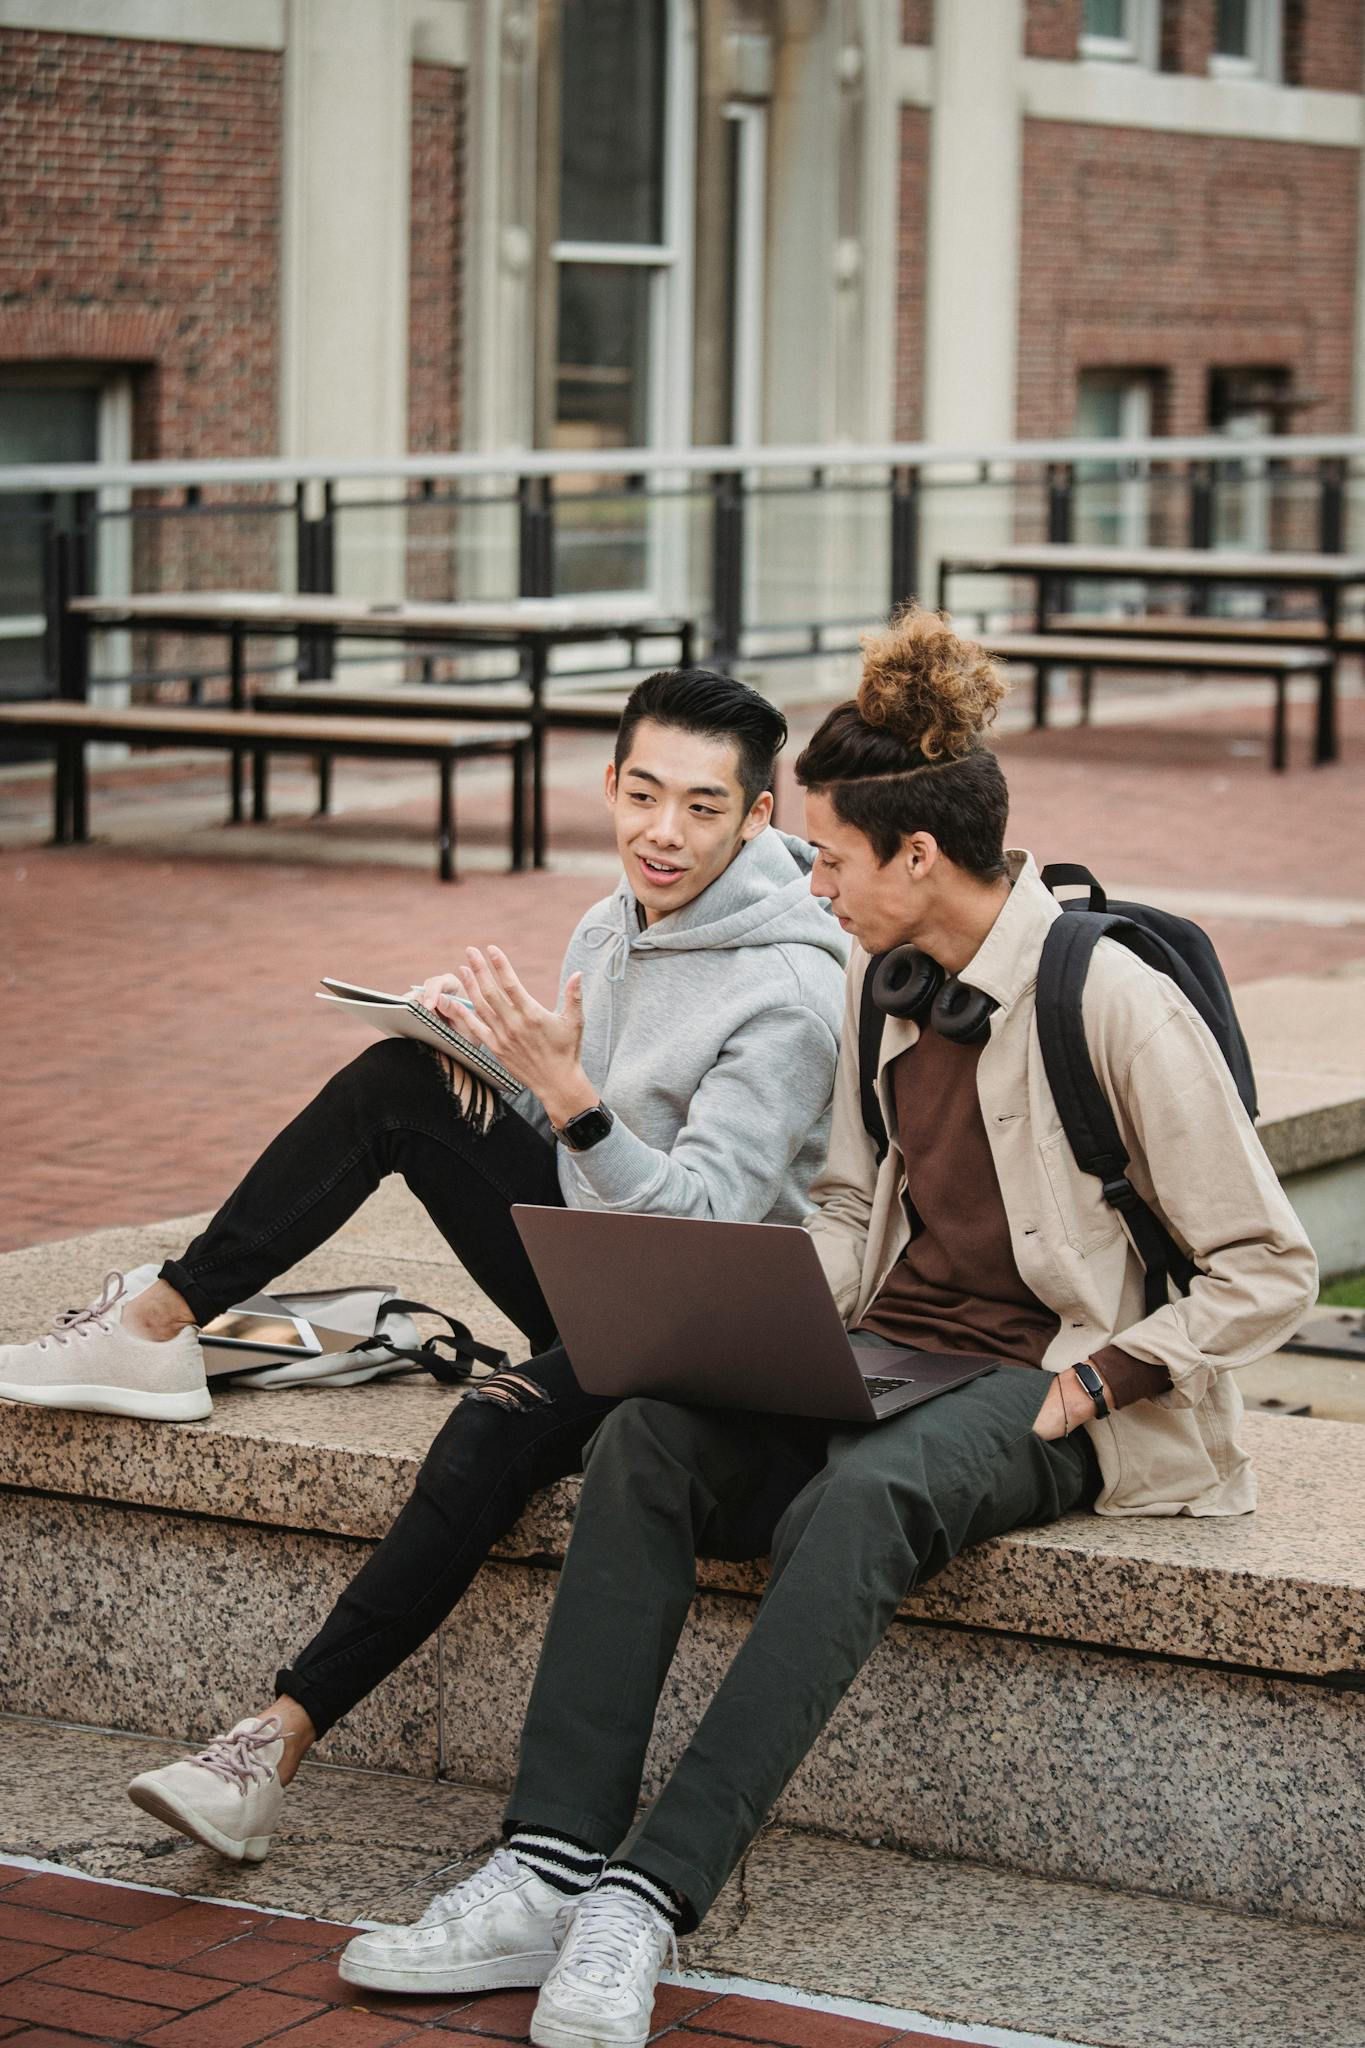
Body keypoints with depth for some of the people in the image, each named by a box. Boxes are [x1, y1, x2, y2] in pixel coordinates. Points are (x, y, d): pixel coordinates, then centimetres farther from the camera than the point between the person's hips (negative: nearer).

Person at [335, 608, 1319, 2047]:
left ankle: (649, 1899, -39)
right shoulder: (883, 985, 10)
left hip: (1044, 1394, -6)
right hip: (888, 1358, 7)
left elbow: (1269, 1271, -9)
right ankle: (550, 1869, -31)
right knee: (645, 1434, -23)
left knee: (858, 1497, -38)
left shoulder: (1114, 1002, -12)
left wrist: (1089, 1388, -18)